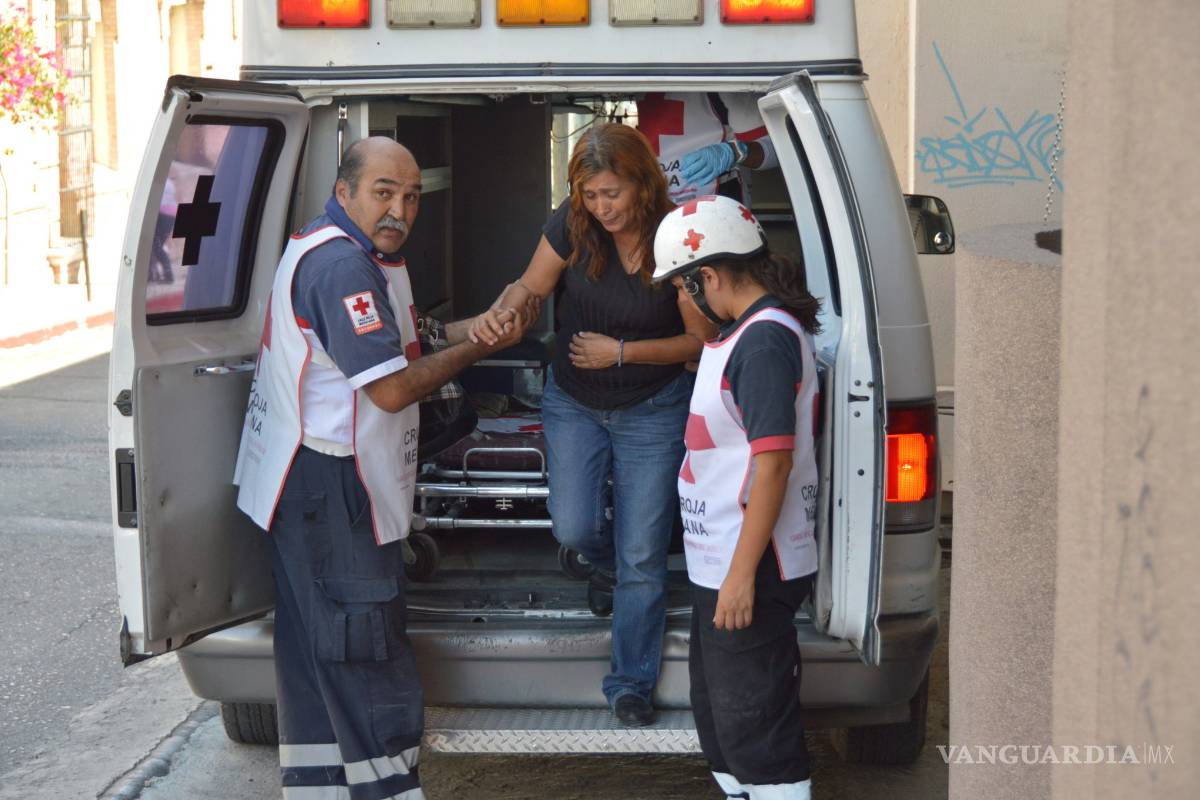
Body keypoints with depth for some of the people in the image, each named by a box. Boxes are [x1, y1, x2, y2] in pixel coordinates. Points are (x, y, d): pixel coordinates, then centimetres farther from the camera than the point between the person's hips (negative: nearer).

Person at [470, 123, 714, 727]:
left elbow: (702, 338, -12)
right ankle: (607, 563, 36)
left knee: (642, 557, 1)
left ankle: (631, 683, 18)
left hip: (652, 410, -2)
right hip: (573, 404, 3)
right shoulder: (572, 226, -14)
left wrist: (623, 351, -20)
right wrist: (499, 312, -23)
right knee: (574, 528, -4)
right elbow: (531, 287, -1)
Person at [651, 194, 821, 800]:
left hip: (749, 571, -10)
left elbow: (773, 463, -25)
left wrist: (742, 573, -24)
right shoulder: (741, 330, 12)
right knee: (718, 706, 22)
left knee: (752, 719, -2)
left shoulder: (765, 340, -20)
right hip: (718, 563, 10)